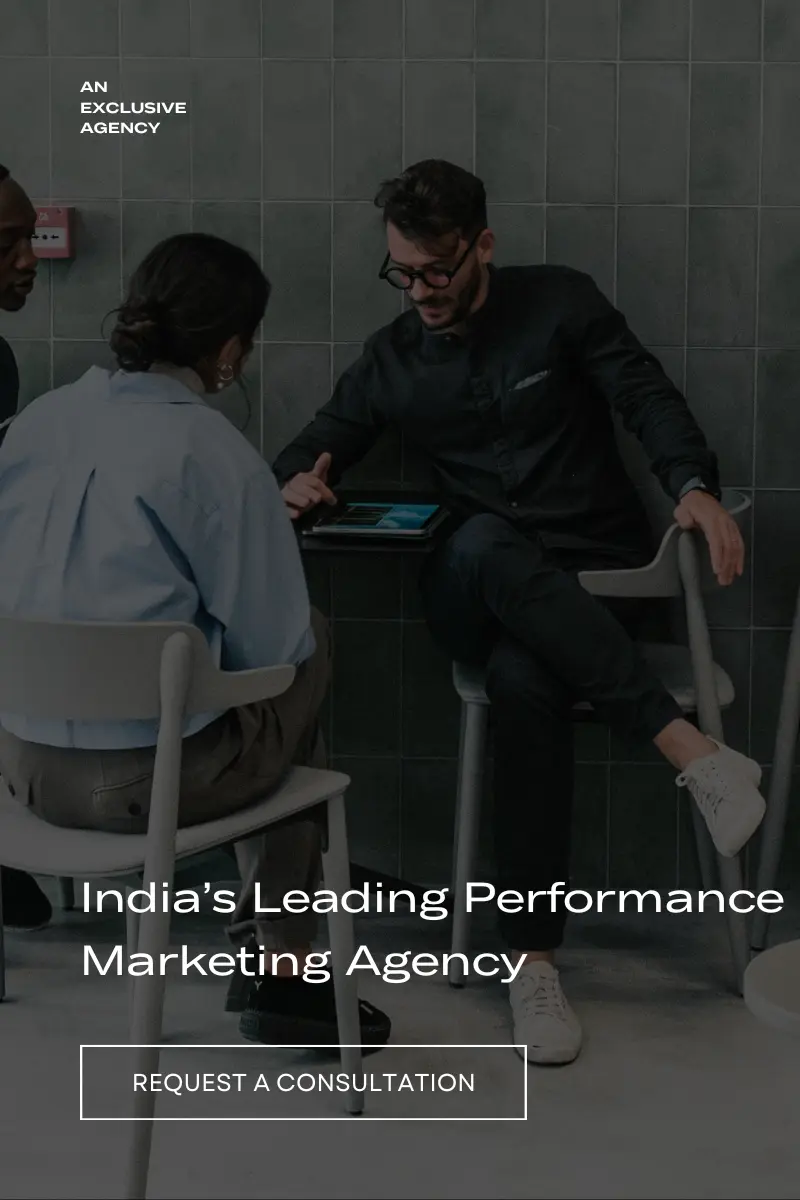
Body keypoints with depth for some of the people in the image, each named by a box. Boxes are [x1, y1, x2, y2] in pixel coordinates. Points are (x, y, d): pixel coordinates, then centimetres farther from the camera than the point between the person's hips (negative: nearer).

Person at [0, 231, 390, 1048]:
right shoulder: (215, 453, -15)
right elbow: (268, 645, -10)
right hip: (151, 773, -6)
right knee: (310, 651, 23)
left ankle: (263, 947, 33)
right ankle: (277, 963, 27)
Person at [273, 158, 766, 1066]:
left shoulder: (560, 303, 3)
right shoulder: (391, 359, 12)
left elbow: (649, 400, -3)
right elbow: (315, 446, 17)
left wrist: (695, 487, -24)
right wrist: (297, 482, -9)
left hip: (594, 581, -2)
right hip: (479, 593, 2)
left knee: (525, 677, -38)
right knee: (483, 545, -38)